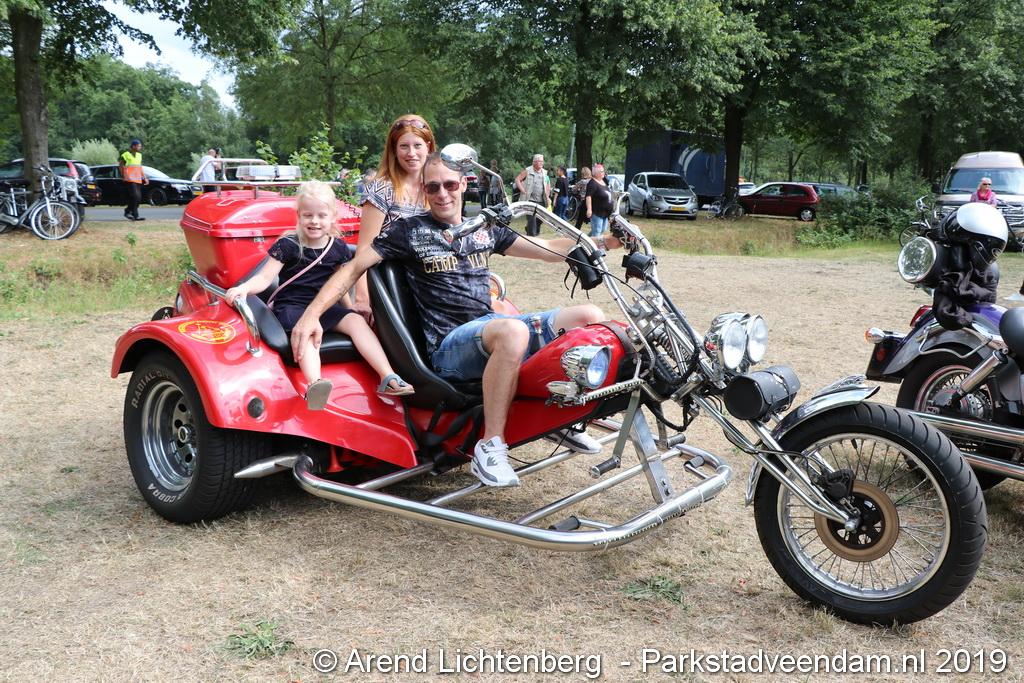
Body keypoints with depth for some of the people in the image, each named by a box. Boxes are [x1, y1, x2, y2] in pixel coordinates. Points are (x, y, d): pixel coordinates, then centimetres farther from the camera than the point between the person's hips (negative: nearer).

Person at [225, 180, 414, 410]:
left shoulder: (338, 247, 8)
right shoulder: (287, 245, -4)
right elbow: (264, 278, -9)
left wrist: (351, 310, 19)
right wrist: (243, 288, -28)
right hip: (292, 305, -4)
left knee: (357, 321, -21)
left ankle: (388, 377, -30)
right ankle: (314, 383, -61)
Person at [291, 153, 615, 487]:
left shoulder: (484, 229, 17)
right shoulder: (409, 231, 4)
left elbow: (550, 249, 18)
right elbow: (354, 267, 1)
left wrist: (607, 242, 6)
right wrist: (312, 314, -12)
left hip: (491, 327, 6)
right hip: (448, 346, -6)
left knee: (589, 317, -9)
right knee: (513, 331, -40)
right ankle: (490, 446, -29)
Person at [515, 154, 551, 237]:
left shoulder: (544, 173, 13)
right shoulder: (527, 171, -3)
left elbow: (548, 185, 24)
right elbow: (517, 179, -4)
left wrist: (547, 195, 13)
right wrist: (523, 191, -11)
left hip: (541, 201, 5)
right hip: (530, 200, -5)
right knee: (531, 219, -11)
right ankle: (531, 235, -7)